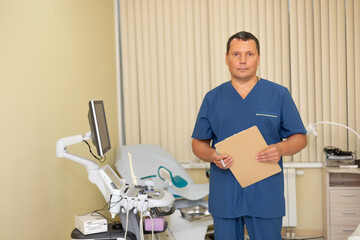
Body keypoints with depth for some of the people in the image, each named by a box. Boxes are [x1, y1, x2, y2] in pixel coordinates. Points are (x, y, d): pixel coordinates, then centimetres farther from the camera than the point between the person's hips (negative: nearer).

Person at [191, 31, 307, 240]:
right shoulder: (213, 98, 8)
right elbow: (199, 142, 10)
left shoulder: (279, 95, 3)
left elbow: (300, 138, 5)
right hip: (224, 196, 2)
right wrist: (212, 156, -12)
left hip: (266, 195, -1)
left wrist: (281, 149, -17)